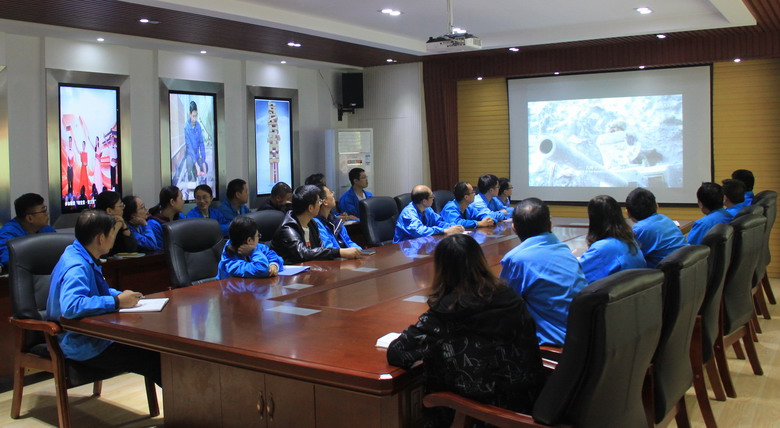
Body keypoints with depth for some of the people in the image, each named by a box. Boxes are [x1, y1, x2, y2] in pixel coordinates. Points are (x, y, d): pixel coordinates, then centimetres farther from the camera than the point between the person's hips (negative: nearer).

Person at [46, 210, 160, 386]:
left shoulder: (84, 259, 7)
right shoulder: (76, 268, -23)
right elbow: (70, 306, -40)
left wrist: (122, 295, 5)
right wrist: (117, 302, -29)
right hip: (84, 349, -10)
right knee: (156, 360, -17)